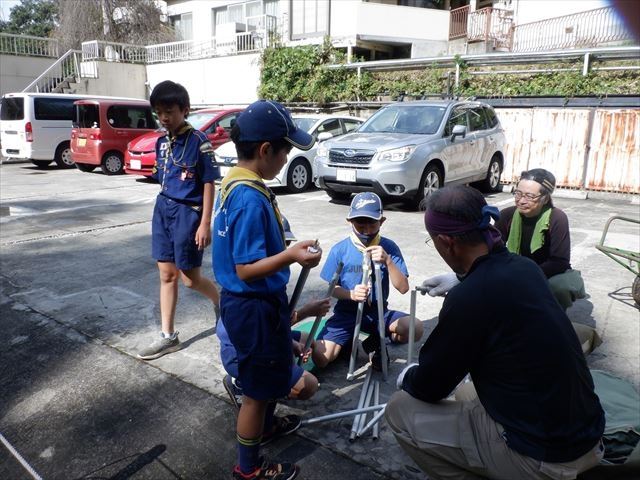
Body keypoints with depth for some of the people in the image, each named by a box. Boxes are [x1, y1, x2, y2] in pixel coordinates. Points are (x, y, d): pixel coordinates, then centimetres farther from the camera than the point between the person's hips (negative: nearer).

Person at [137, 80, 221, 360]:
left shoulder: (199, 141, -11)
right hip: (162, 209, 7)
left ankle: (220, 302, 33)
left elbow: (209, 184, -12)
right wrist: (164, 208, 17)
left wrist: (205, 223, -15)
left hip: (188, 212, -6)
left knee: (190, 278, 2)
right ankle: (168, 336, 18)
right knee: (167, 275, 9)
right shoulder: (162, 142, 8)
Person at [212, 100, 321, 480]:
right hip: (255, 307, -10)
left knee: (264, 379, 29)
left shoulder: (235, 182, 4)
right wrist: (290, 256, -36)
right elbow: (246, 269, -26)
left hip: (249, 302, 10)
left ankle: (262, 425, 53)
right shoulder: (252, 198, -27)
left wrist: (282, 246, 20)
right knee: (258, 388, 8)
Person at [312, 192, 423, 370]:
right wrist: (351, 294, -25)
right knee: (320, 358, -22)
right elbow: (331, 288, -4)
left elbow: (403, 288, -14)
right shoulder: (340, 249, -10)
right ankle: (349, 342, 13)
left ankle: (376, 343, 5)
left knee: (416, 328, -24)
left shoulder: (389, 247, -8)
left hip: (379, 312, 2)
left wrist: (388, 261, -29)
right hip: (346, 314, -1)